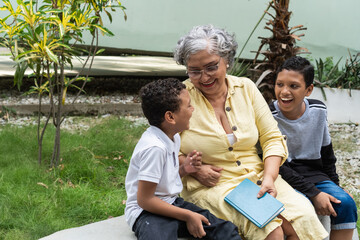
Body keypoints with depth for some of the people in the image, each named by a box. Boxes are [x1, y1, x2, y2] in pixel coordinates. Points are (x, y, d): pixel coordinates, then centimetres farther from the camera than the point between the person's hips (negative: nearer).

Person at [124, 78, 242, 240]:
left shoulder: (173, 137, 6)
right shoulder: (154, 147, -24)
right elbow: (144, 199, -22)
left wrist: (184, 170, 0)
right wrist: (187, 216, -18)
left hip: (171, 203, 9)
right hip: (146, 210, -9)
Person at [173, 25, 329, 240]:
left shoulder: (246, 88, 5)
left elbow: (272, 139, 7)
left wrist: (269, 178, -9)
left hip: (257, 176, 4)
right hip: (210, 187, -4)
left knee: (304, 217, -21)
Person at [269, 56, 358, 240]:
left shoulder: (318, 110, 1)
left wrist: (334, 186, 11)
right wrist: (313, 193, -21)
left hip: (314, 174, 4)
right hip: (283, 179, -4)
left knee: (345, 202, -20)